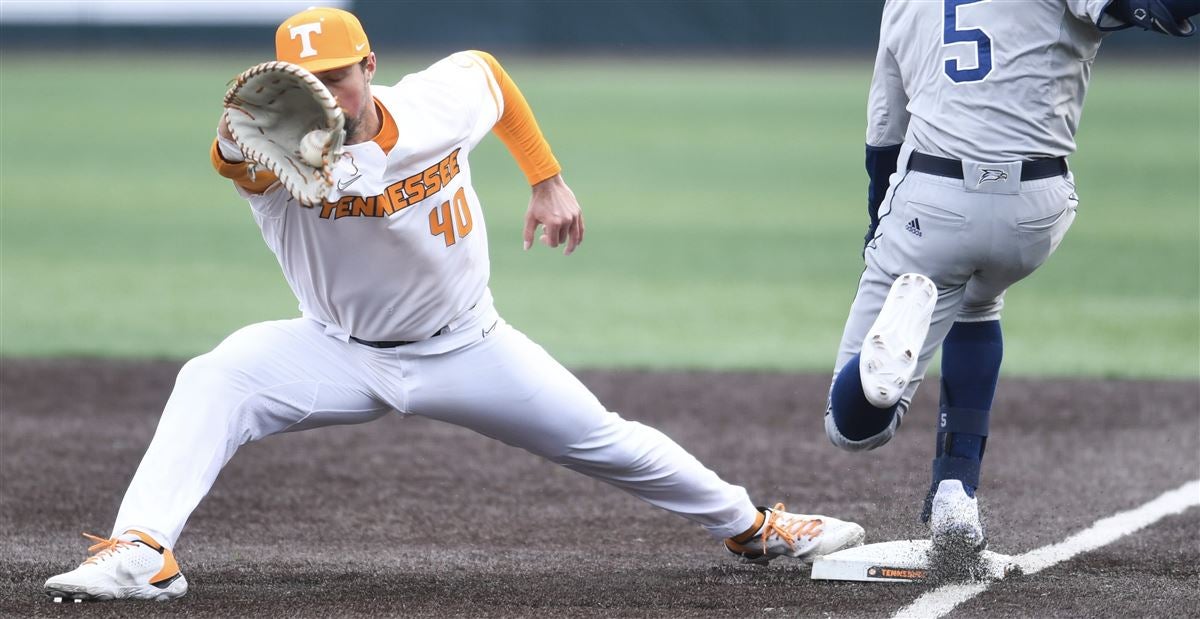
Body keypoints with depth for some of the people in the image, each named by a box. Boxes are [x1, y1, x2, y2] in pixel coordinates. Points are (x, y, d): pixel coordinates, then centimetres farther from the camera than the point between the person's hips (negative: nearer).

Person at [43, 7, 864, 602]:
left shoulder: (442, 104, -17)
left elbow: (486, 71, 7)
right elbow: (236, 157, -51)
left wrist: (549, 180, 7)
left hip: (465, 347, 2)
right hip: (342, 355, -1)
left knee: (604, 441, 6)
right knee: (213, 381, -28)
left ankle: (750, 525, 31)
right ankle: (141, 552, -36)